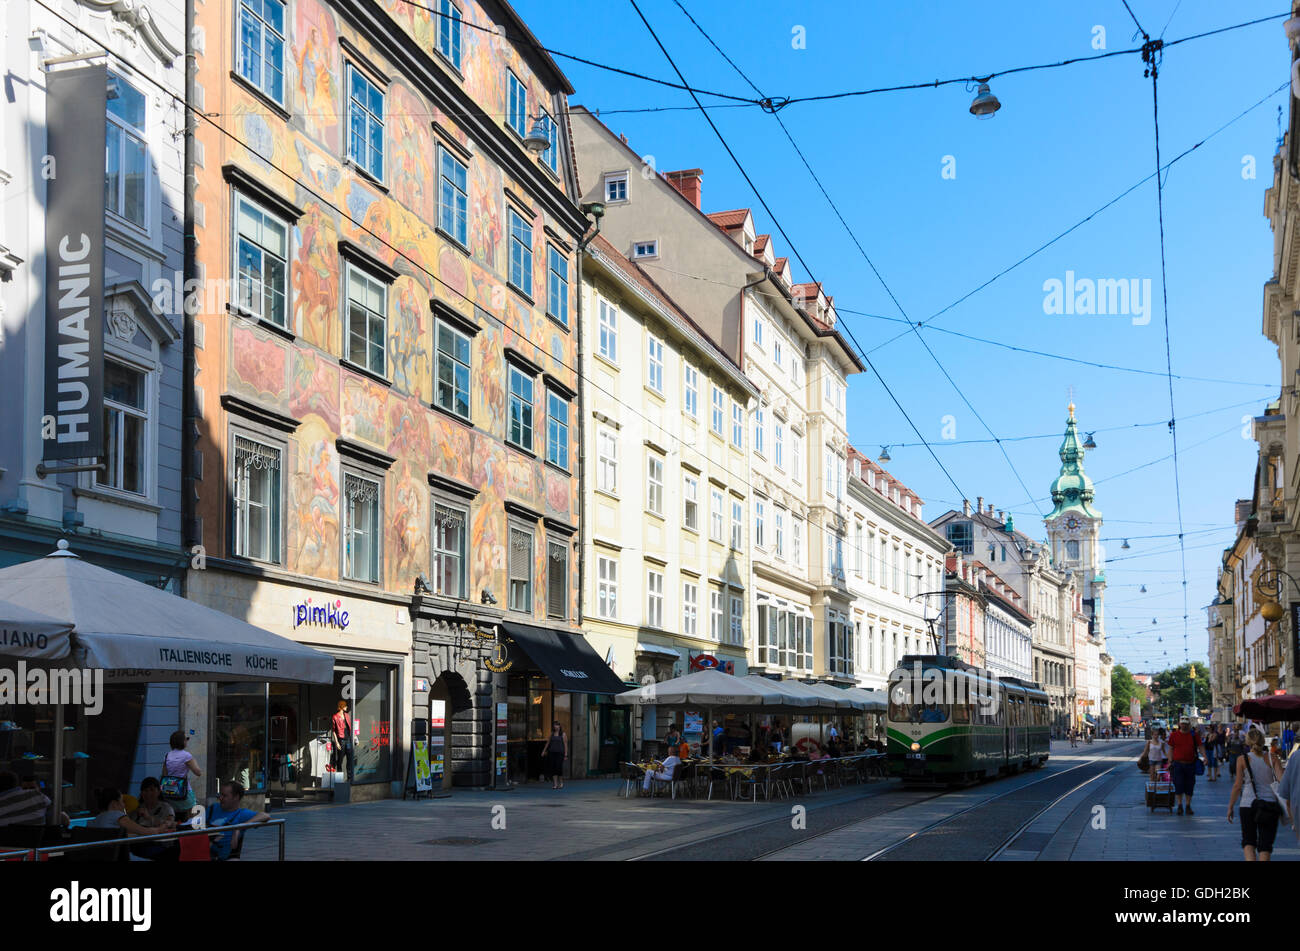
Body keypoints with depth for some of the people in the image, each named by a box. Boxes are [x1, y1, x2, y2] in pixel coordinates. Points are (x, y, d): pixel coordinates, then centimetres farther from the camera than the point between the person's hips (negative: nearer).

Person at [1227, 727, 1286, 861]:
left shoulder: (1242, 759, -2)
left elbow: (1238, 785, -2)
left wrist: (1230, 807, 6)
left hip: (1248, 804, -1)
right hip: (1271, 803, 1)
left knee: (1248, 841, 11)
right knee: (1265, 844, 7)